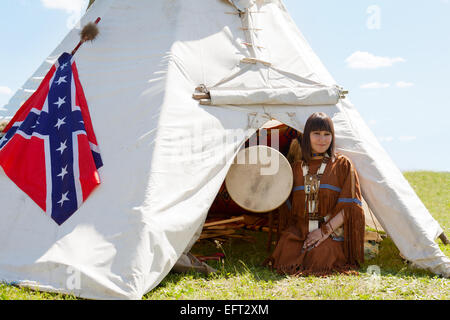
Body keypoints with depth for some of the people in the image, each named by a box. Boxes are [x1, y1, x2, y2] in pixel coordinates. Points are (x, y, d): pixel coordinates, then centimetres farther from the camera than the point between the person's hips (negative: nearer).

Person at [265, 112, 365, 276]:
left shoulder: (342, 164, 2)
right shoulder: (297, 166, 13)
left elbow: (350, 205, -4)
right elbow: (289, 204, 18)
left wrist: (325, 230, -12)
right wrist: (289, 231, 3)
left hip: (332, 232, -3)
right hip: (299, 230, 3)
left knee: (318, 261, -29)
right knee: (285, 258, -24)